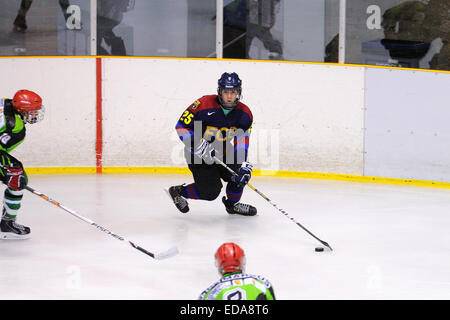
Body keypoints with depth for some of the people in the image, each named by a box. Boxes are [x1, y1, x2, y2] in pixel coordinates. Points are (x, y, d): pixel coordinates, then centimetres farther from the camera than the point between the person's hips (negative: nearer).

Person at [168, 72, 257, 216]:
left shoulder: (244, 114, -9)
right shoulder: (204, 104, -24)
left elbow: (241, 142, -11)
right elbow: (181, 126, -19)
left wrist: (243, 164, -27)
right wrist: (199, 146, -30)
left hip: (222, 152, 5)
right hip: (198, 155, -5)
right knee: (210, 191, -14)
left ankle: (232, 204, 19)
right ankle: (178, 192, 13)